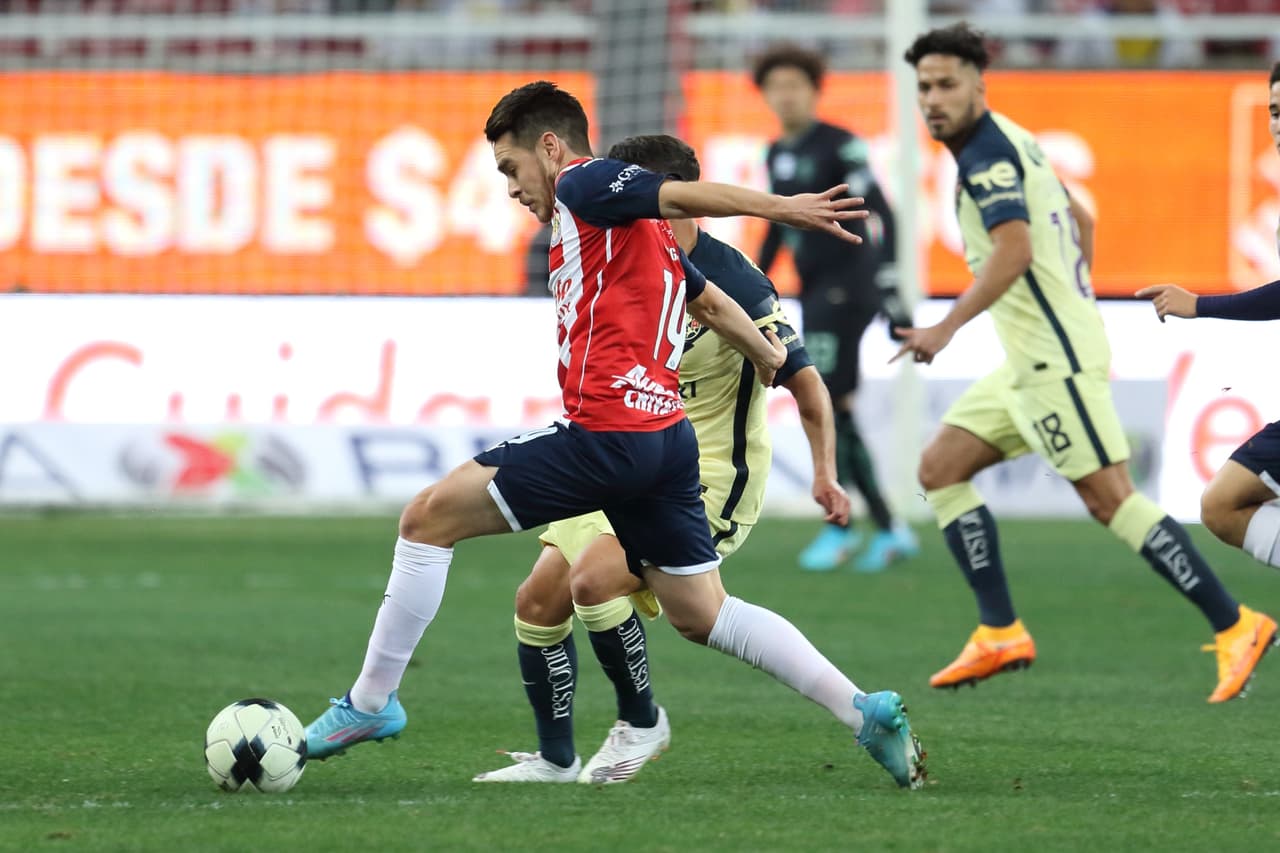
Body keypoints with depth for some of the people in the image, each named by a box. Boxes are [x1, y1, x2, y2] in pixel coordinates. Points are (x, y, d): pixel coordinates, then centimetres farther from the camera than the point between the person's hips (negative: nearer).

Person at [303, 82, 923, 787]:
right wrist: (767, 355, 53)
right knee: (701, 613, 15)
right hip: (667, 436, 9)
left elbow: (684, 195, -16)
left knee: (429, 517, -2)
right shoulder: (640, 228, 24)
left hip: (607, 431, -9)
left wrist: (782, 208, -29)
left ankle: (370, 701, 1)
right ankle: (870, 714, 9)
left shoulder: (583, 185, -2)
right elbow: (712, 303, 36)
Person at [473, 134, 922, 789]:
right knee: (538, 598, -1)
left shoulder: (733, 287, -19)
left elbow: (804, 380, -15)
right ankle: (555, 759, 12)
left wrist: (824, 475, -19)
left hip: (709, 482, -8)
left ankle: (642, 722, -3)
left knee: (592, 581, -25)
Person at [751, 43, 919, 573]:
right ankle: (889, 530, 11)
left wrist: (889, 290, -23)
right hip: (814, 291, 8)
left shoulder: (838, 146, -11)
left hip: (848, 285, -8)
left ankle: (838, 527, -5)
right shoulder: (777, 153, 13)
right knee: (836, 416, 6)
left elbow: (879, 215, -17)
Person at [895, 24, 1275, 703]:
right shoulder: (1005, 145, 16)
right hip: (1031, 359, 10)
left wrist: (946, 329, -32)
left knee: (1110, 500, -11)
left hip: (1056, 357, -10)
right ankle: (1000, 634, 6)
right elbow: (1080, 220, 27)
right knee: (940, 469, 9)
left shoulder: (987, 151, -14)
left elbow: (1014, 250, -28)